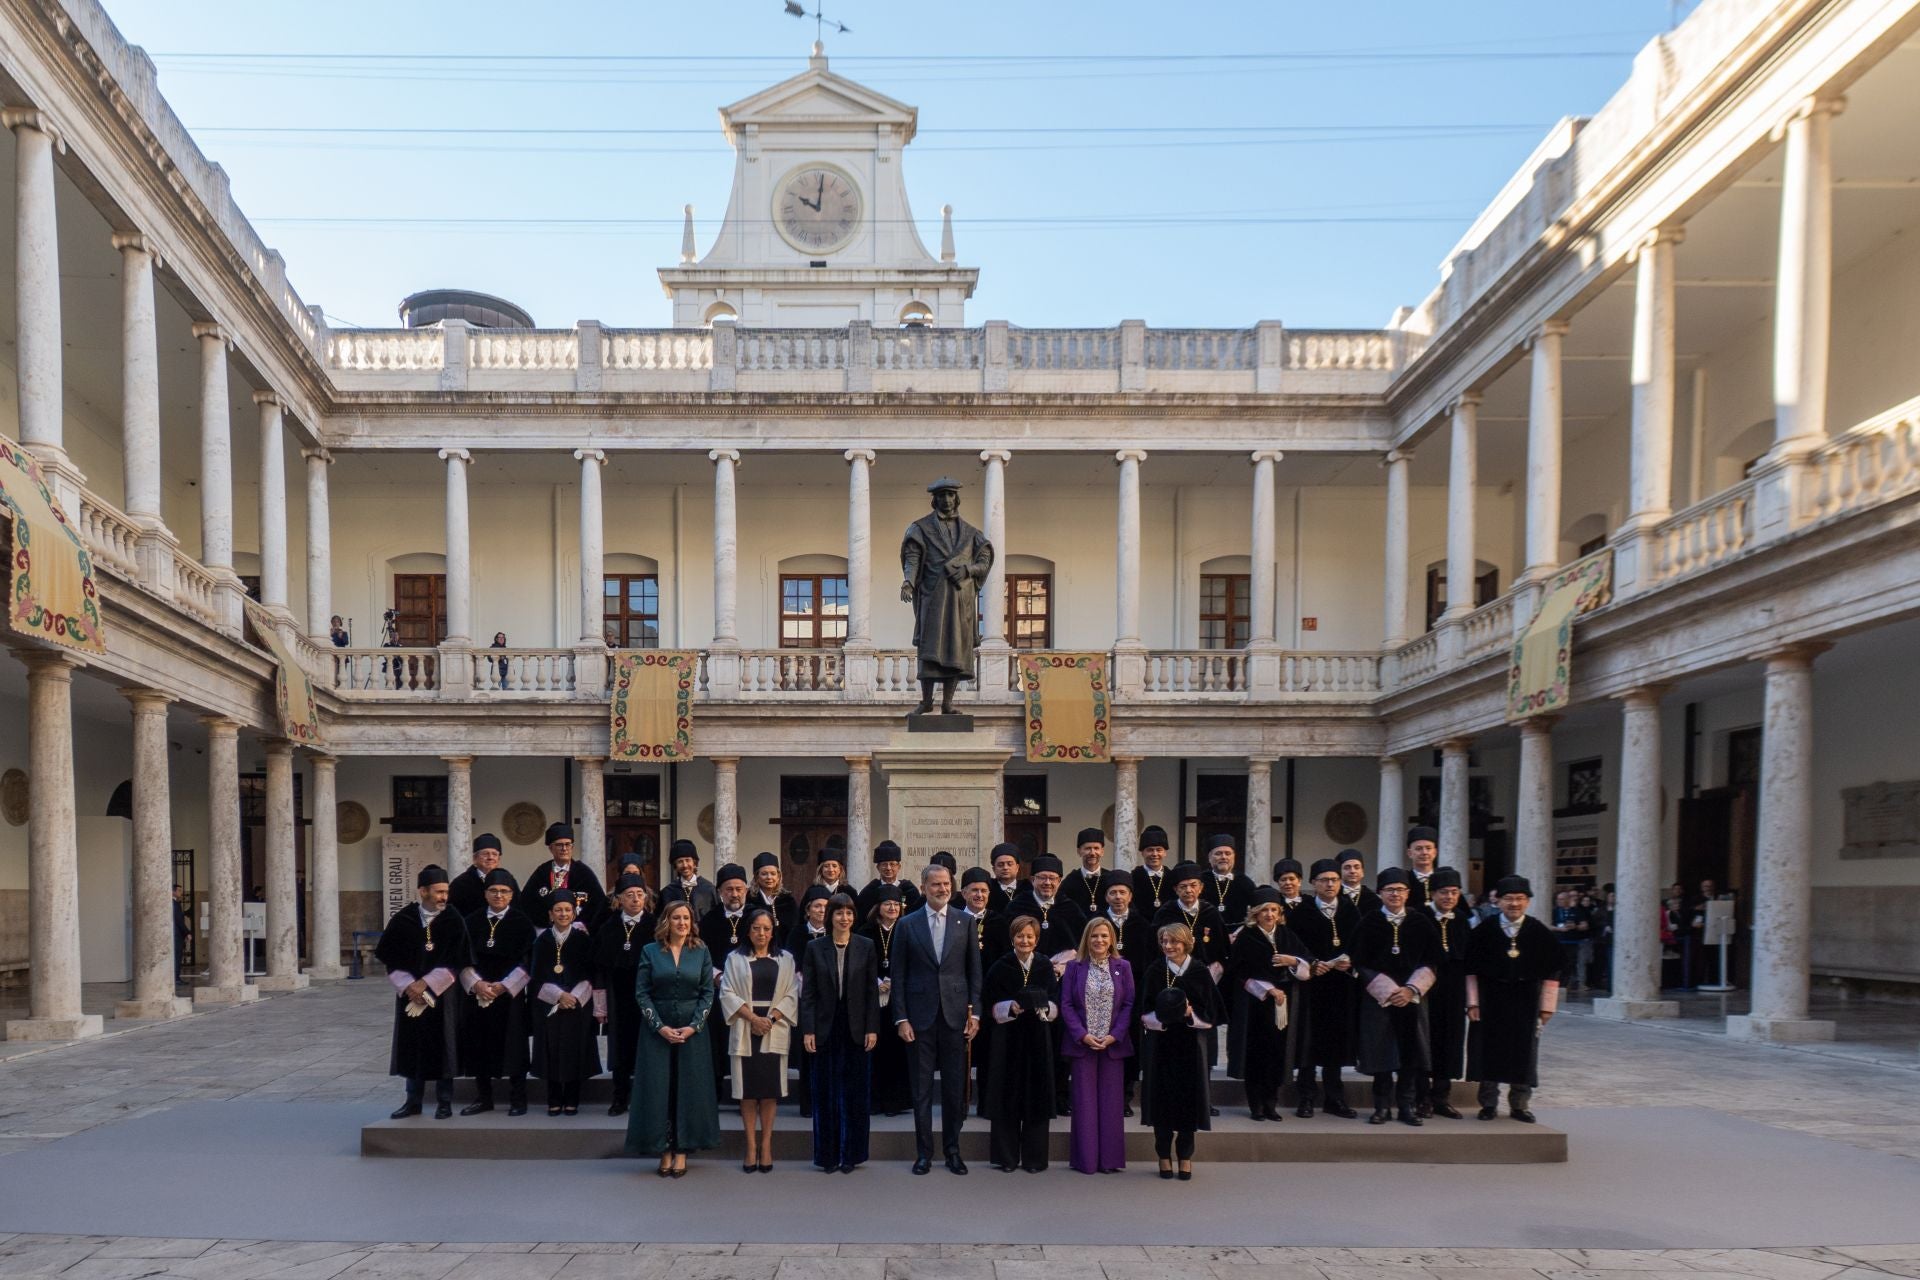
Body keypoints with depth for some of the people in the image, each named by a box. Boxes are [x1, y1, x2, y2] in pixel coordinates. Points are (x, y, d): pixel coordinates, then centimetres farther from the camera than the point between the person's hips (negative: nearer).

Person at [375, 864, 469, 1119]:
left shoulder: (453, 922, -5)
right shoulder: (402, 920, 0)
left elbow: (455, 962, -8)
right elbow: (390, 959, 1)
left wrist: (426, 983, -13)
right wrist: (408, 985, -10)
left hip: (441, 995, -2)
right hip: (409, 994, 2)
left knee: (441, 1048, 2)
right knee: (412, 1047, 7)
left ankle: (444, 1102, 11)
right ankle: (413, 1101, 18)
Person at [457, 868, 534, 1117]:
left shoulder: (522, 923, 0)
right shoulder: (472, 921, 8)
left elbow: (527, 961, -4)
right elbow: (464, 957, 4)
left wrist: (503, 986, -13)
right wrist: (476, 983, -12)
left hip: (510, 993, -3)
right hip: (476, 992, 3)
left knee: (512, 1046, -1)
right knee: (479, 1045, 5)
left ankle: (517, 1099, 6)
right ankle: (482, 1097, 17)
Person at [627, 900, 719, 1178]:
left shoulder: (701, 951, 3)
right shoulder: (650, 951, 0)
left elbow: (708, 992, 1)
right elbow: (641, 993, -2)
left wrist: (693, 1026, -10)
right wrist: (660, 1027, -11)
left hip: (692, 1029, 1)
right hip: (657, 1029, -1)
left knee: (689, 1088, 2)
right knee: (658, 1088, 0)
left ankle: (682, 1152, 9)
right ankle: (664, 1151, 9)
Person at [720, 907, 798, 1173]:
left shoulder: (785, 959, 10)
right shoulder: (735, 959, 7)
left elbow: (792, 994, 5)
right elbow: (727, 993, 0)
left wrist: (771, 1018, -9)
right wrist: (752, 1017, -11)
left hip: (774, 1031, 1)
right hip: (745, 1030, -1)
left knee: (770, 1089, 1)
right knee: (748, 1089, 0)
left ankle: (766, 1145, 7)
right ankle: (751, 1146, 6)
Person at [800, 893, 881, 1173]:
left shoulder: (866, 946, 2)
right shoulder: (815, 948, 1)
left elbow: (872, 991, 1)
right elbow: (808, 992, 0)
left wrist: (872, 1029, -4)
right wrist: (807, 1030, -6)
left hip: (857, 1029, 0)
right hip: (826, 1029, 0)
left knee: (856, 1092, 5)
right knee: (826, 1093, 5)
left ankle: (851, 1154, 15)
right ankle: (827, 1155, 14)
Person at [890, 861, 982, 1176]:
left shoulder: (965, 922, 4)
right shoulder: (907, 925, 1)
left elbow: (974, 971, 6)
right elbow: (898, 975, 1)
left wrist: (974, 1013, 0)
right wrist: (901, 1019, -4)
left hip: (955, 1015, 1)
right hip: (920, 1016, -1)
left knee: (955, 1088, 7)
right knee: (922, 1088, 6)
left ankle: (952, 1150, 19)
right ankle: (923, 1152, 16)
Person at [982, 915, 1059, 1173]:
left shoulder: (1045, 966, 4)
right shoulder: (1000, 967, -1)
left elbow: (1056, 1004, 4)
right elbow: (992, 1006, -1)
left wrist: (1044, 1007, -16)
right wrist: (1011, 1007, -19)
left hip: (1038, 1038, 1)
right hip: (1008, 1038, -1)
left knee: (1036, 1095, 3)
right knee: (1007, 1095, 1)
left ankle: (1034, 1158, 12)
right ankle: (1007, 1157, 11)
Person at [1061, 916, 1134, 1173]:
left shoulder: (1123, 967, 5)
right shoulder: (1074, 967, 3)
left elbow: (1129, 1005, 1)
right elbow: (1066, 1005, 0)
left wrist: (1114, 1036, -10)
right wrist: (1082, 1035, -11)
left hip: (1114, 1044, 1)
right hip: (1082, 1043, -1)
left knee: (1112, 1101, 3)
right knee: (1085, 1101, 3)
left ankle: (1110, 1158, 11)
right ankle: (1086, 1159, 9)